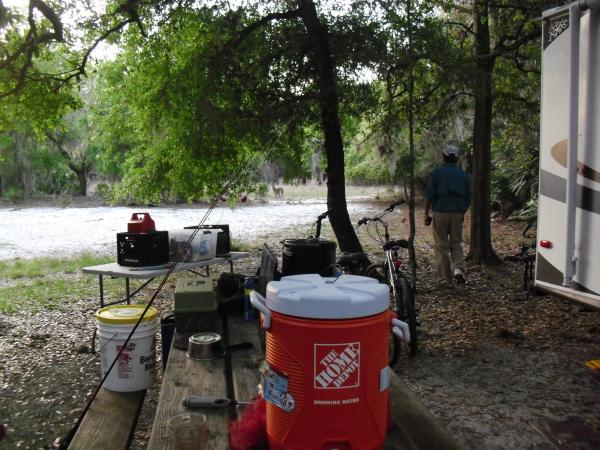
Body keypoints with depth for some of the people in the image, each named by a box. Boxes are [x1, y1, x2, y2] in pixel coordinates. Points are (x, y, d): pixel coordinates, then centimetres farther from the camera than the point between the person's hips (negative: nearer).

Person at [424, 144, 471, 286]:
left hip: (440, 212, -3)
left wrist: (426, 213, 1)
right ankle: (459, 269, -5)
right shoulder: (464, 174, 7)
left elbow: (429, 196, -7)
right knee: (456, 243, 17)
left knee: (441, 246, 5)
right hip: (458, 213, 3)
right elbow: (468, 197, 10)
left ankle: (446, 279, 8)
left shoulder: (436, 172, -4)